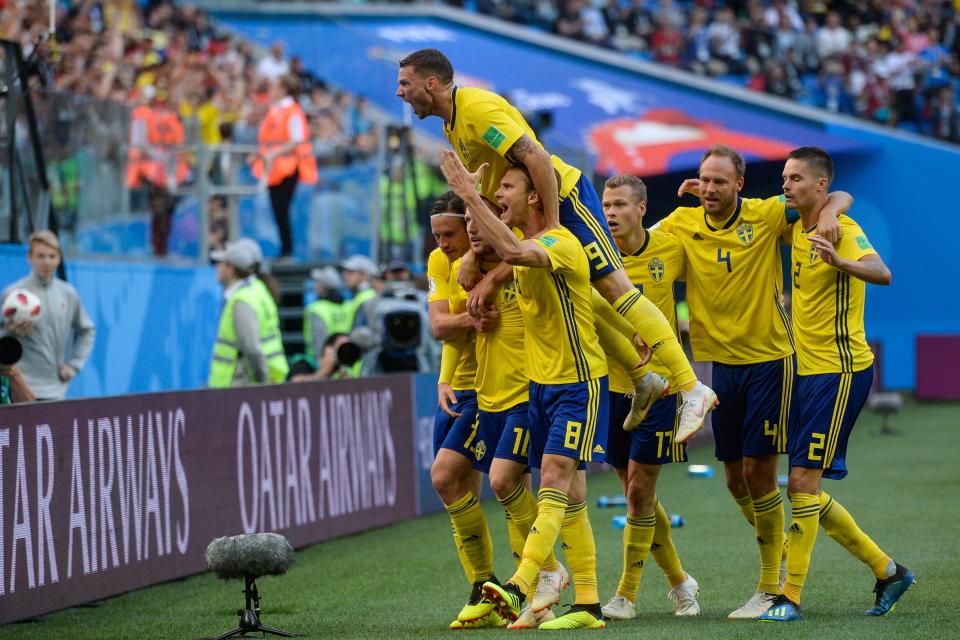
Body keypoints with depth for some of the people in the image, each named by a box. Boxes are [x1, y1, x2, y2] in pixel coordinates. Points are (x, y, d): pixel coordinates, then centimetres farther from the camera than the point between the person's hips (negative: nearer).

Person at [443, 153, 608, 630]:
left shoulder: (561, 243, -20)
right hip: (541, 382, 9)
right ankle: (587, 605, 10)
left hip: (579, 383, -9)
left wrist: (469, 195, -35)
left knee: (555, 480, -18)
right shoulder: (524, 239, 8)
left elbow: (512, 251, -41)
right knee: (567, 495, 8)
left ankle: (520, 587, -29)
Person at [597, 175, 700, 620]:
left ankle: (626, 595, 3)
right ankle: (679, 581, 27)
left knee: (640, 491, -6)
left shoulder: (670, 249, -6)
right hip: (613, 385, 3)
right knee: (638, 494, 9)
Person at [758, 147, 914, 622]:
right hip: (808, 371, 9)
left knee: (803, 481, -12)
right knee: (804, 489, 10)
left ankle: (790, 598, -9)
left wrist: (839, 261, -49)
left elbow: (882, 273, -30)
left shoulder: (844, 230, -13)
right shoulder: (796, 229, 12)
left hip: (840, 370, -9)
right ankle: (887, 571, 21)